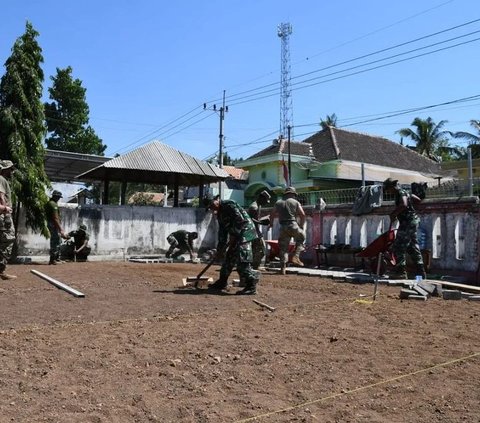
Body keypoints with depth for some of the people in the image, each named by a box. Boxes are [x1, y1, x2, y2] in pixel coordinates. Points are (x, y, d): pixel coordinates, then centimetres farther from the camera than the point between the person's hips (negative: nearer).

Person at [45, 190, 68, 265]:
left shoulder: (49, 203, 16)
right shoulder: (53, 204, -16)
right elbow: (55, 218, -22)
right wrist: (60, 228, -22)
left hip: (50, 223, 11)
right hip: (54, 224, -11)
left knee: (57, 241, 16)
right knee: (55, 242, -6)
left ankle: (57, 258, 22)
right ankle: (52, 260, -3)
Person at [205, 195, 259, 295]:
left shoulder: (229, 204, -11)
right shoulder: (219, 214, 17)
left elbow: (240, 220, -20)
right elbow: (222, 233, 19)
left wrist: (233, 235, -15)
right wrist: (220, 250, 16)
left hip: (245, 231, -10)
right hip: (236, 235, 10)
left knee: (242, 260, -14)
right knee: (229, 258, 14)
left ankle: (251, 286, -11)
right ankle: (222, 282, 27)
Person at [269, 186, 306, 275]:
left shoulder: (278, 203, 15)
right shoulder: (296, 202, 7)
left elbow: (272, 215, 12)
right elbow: (302, 214, -1)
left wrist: (271, 224, 27)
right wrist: (301, 225, 9)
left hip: (283, 227, 3)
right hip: (293, 225, -2)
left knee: (283, 248, 7)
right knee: (301, 238, 22)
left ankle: (283, 268, 2)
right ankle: (295, 256, 6)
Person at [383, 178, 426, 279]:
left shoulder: (401, 193, -14)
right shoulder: (403, 192, 16)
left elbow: (404, 205, -34)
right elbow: (418, 200, 26)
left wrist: (393, 214, -23)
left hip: (408, 222, -10)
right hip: (412, 222, 10)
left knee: (398, 248, -8)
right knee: (413, 248, 13)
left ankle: (401, 272, -7)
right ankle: (421, 272, 17)